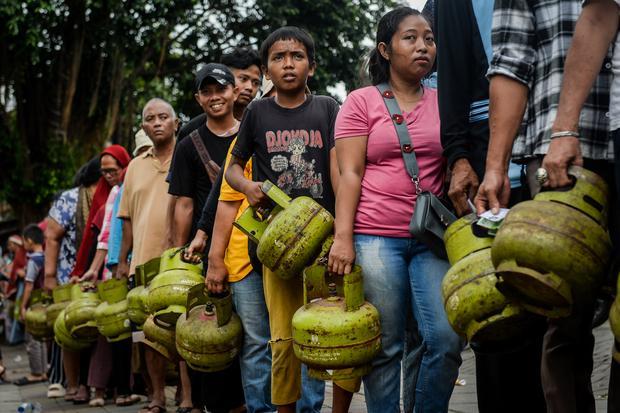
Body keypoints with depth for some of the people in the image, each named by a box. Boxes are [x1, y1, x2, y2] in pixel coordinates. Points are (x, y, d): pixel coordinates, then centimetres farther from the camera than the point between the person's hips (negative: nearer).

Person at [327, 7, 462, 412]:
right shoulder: (361, 102, 4)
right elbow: (350, 174, -2)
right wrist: (342, 238, -11)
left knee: (447, 340, -7)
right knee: (384, 347, -1)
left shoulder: (442, 103, 13)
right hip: (375, 237, -3)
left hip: (431, 237, 3)